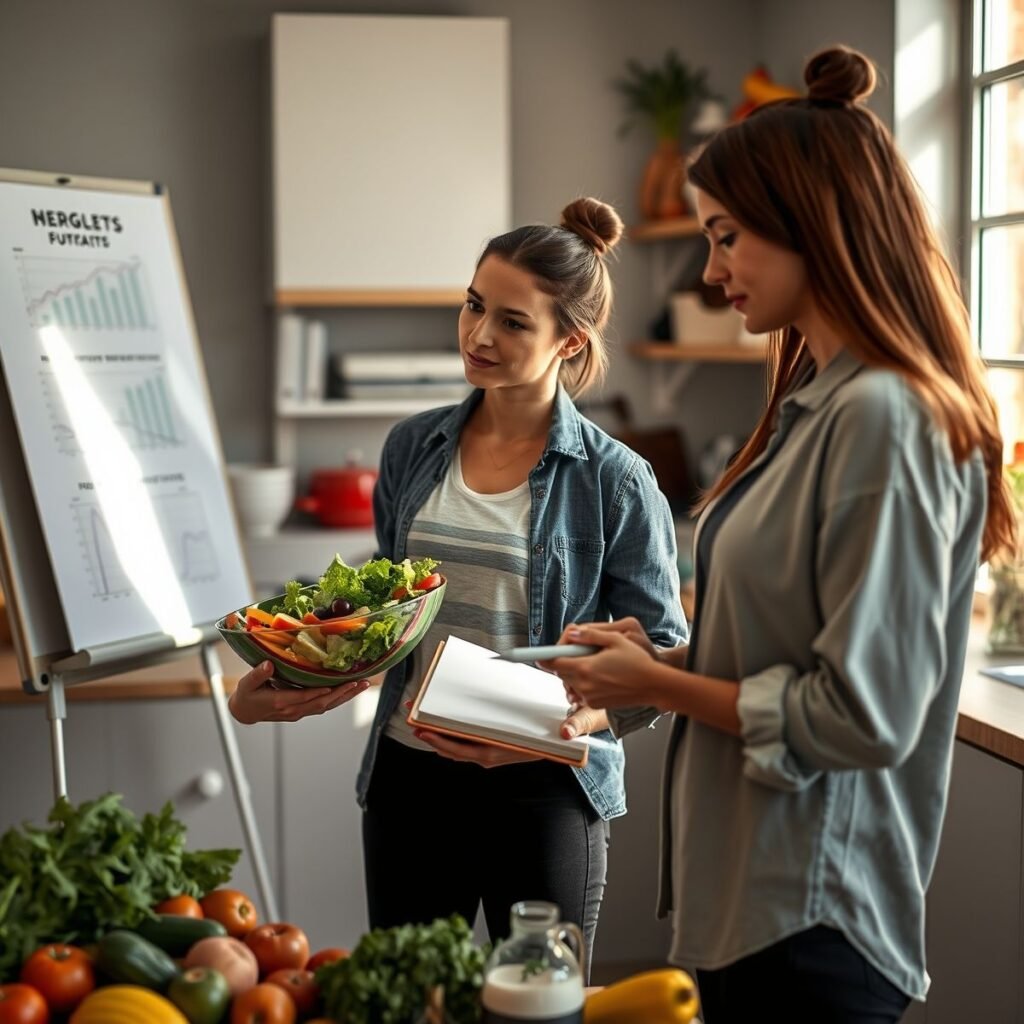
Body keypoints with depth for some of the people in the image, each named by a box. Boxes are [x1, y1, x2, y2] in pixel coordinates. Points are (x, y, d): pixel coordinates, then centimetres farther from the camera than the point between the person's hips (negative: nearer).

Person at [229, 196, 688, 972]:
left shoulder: (614, 480, -8)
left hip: (542, 787, -4)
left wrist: (564, 725, -23)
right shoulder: (414, 448, 5)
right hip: (410, 775, 4)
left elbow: (662, 653, -6)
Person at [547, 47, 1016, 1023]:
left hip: (812, 922, -9)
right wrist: (661, 656, 2)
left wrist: (662, 686, -12)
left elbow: (864, 714, -22)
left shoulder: (882, 420, -20)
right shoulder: (814, 403, 9)